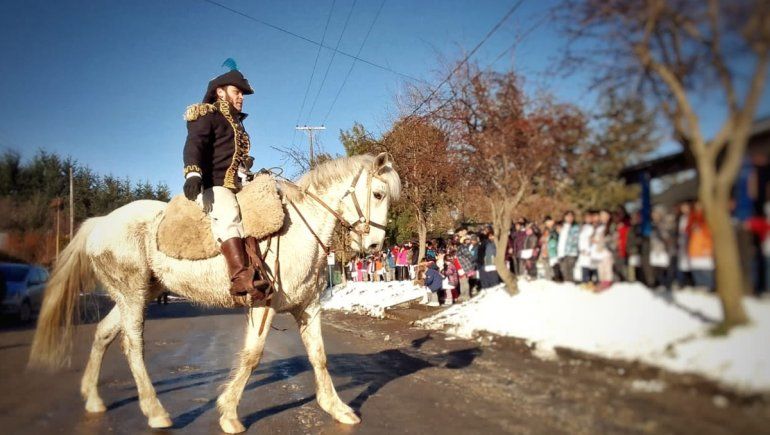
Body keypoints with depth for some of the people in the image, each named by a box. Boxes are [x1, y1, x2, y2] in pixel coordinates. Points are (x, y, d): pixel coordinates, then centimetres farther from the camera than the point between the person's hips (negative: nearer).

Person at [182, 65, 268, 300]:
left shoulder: (236, 122, 31)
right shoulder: (207, 115, 5)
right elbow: (194, 145, -14)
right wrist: (193, 173, -31)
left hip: (235, 186, 8)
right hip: (211, 185, -8)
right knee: (229, 215, -34)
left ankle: (255, 274, -28)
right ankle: (240, 277, -49)